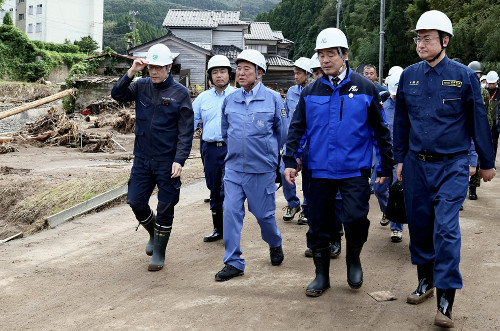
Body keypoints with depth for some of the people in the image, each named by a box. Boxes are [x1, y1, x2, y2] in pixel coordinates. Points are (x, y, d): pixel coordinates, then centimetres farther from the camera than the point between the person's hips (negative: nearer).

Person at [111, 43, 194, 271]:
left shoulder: (180, 93, -6)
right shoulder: (141, 86, 5)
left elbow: (186, 132, -7)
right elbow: (117, 94, -6)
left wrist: (179, 160, -16)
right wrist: (131, 72, -16)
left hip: (168, 162, -4)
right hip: (142, 159, 4)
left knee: (165, 209, 3)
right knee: (136, 202, 6)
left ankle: (159, 252, 19)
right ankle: (153, 233, 34)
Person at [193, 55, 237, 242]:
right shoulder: (202, 98, 12)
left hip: (231, 148, -4)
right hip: (210, 149, 4)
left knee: (228, 191, -11)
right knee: (214, 191, 12)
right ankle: (218, 229, 25)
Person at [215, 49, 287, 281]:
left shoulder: (273, 98, -4)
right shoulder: (230, 100, 5)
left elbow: (282, 133, 6)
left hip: (262, 169, -3)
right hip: (233, 167, 3)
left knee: (264, 214, 7)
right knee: (231, 213, -3)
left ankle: (275, 245, 37)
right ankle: (233, 262, 5)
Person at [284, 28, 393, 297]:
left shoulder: (365, 88, 0)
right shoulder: (310, 92, 5)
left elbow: (380, 130, 4)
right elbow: (296, 129, 8)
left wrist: (386, 166, 5)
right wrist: (290, 161, -2)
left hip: (355, 169, -2)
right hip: (320, 170, 2)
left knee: (355, 219, -13)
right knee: (317, 224, 6)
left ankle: (353, 259, 17)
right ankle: (322, 274, 22)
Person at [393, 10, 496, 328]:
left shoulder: (464, 76, -5)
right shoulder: (409, 76, 3)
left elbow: (478, 121, 1)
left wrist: (487, 162, 5)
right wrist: (400, 159, 10)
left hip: (452, 165, -4)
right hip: (417, 164, 4)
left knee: (446, 227, -10)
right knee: (419, 224, 11)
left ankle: (446, 298, -4)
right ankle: (426, 280, 28)